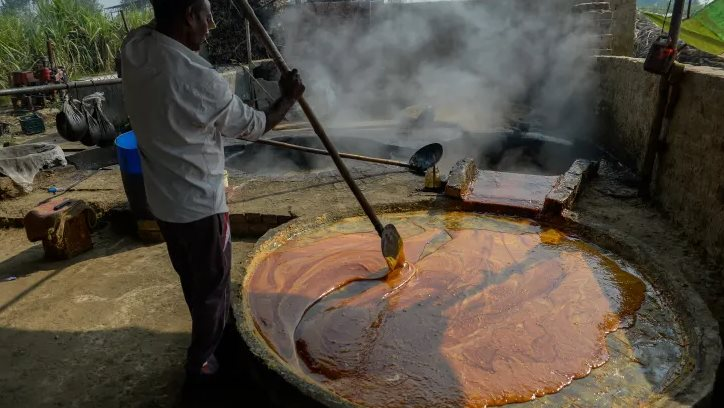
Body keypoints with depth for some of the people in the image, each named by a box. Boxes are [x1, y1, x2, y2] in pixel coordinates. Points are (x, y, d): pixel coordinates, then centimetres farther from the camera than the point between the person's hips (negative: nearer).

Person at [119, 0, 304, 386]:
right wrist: (287, 98, 5)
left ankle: (211, 333, 49)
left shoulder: (133, 46, -8)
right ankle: (200, 361, 34)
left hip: (163, 199, 8)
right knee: (211, 287, 15)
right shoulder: (201, 81, -29)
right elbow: (254, 126, -12)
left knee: (192, 280, 26)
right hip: (199, 205, -7)